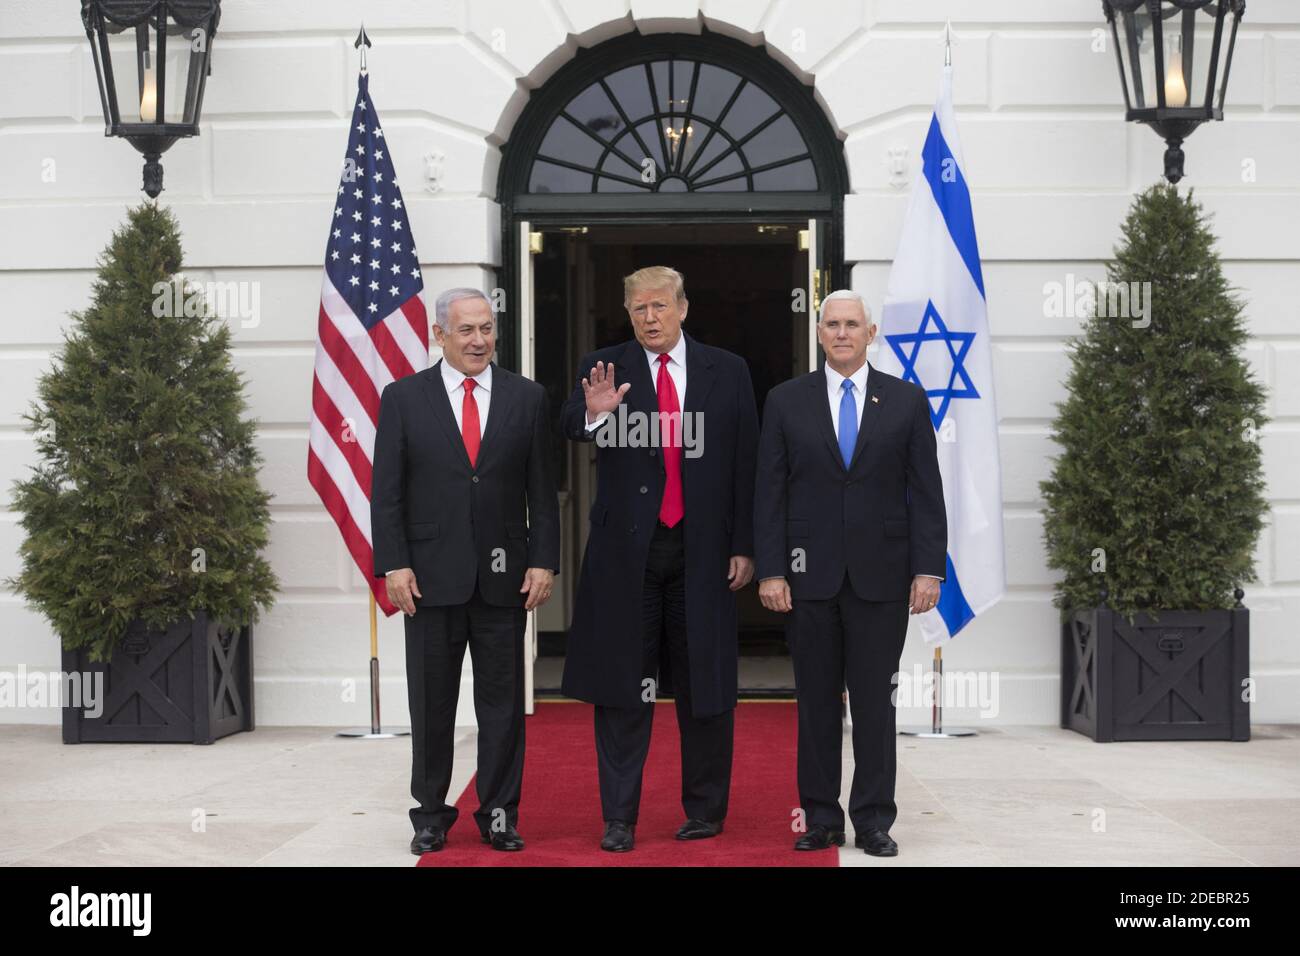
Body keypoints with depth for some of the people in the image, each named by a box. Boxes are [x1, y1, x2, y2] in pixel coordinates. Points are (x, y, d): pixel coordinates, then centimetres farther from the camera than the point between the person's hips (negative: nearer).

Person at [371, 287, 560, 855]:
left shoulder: (527, 398, 6)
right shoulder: (403, 398, 3)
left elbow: (541, 492, 6)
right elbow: (386, 492, 1)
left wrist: (543, 562, -2)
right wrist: (393, 565, -7)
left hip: (505, 576, 1)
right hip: (431, 575, -1)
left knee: (502, 700, 5)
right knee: (431, 702, 6)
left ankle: (500, 814, 15)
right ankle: (431, 814, 18)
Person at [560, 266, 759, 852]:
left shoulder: (727, 372, 5)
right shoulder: (603, 369, 3)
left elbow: (746, 465, 5)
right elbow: (569, 427, -14)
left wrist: (743, 547, 0)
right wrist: (592, 413, -37)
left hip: (702, 551, 1)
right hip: (625, 550, 0)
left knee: (704, 687, 9)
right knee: (621, 687, 3)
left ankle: (705, 810, 23)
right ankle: (619, 818, 11)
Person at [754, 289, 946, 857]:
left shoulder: (907, 401, 5)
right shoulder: (786, 401, 5)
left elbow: (926, 494, 3)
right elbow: (769, 494, 3)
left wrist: (929, 569, -4)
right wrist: (770, 571, -5)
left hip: (881, 575, 0)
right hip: (809, 575, 0)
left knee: (875, 702, 3)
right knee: (816, 702, 6)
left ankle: (873, 821, 11)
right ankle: (821, 819, 15)